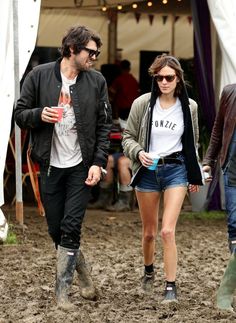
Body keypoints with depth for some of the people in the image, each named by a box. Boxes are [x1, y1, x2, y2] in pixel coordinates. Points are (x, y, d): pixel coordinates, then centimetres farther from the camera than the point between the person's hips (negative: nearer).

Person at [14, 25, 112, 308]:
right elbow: (20, 114, 3)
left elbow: (104, 126, 2)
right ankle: (82, 271, 31)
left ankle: (62, 290, 2)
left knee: (71, 229, -7)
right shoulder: (39, 76, -2)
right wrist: (39, 114, -19)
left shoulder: (96, 81, 0)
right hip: (50, 166, 1)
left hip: (81, 167, -1)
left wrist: (98, 163, -7)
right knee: (56, 229, 8)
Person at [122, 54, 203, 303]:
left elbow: (192, 142, 14)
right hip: (147, 171, 1)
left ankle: (171, 287, -6)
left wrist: (194, 176, 16)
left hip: (176, 170, -1)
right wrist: (138, 153, -17)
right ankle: (148, 271, 39)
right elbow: (128, 137, 3)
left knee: (167, 231, -13)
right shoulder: (142, 103, -4)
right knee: (149, 232, 11)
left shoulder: (189, 107, 2)